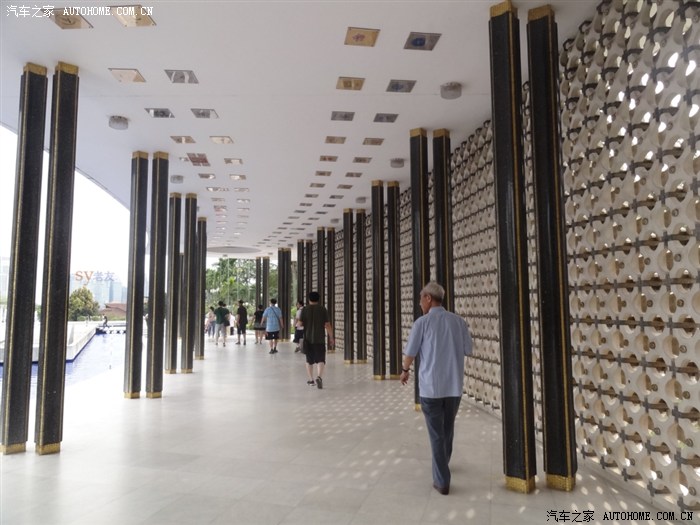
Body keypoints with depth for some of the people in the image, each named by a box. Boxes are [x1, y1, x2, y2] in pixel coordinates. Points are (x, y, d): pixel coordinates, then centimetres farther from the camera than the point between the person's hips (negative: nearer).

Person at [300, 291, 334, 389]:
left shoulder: (304, 309, -1)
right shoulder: (323, 309, -2)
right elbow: (327, 325, -5)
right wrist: (331, 338, 3)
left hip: (308, 339, 1)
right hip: (320, 339, -1)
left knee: (309, 360, 15)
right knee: (320, 360, 0)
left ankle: (311, 380, 20)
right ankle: (319, 376, -23)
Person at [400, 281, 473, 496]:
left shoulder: (422, 322, -10)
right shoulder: (459, 321, 0)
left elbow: (410, 352, -1)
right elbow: (468, 350, 8)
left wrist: (405, 370, 18)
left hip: (430, 386, -4)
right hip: (454, 386, 4)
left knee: (437, 434, 6)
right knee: (447, 429, 23)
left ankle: (442, 481, 11)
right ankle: (442, 465, 43)